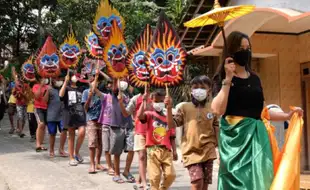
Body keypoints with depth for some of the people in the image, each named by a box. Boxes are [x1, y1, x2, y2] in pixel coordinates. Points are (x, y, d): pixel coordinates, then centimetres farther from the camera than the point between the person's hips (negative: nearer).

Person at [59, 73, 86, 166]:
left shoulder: (81, 89, 16)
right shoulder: (67, 88, 7)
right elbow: (61, 95, -14)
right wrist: (66, 81, -17)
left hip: (80, 114, 2)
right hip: (70, 114, -2)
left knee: (82, 132, -18)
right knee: (71, 136, 2)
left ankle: (76, 152, 3)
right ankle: (71, 158, 11)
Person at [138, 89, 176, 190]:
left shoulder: (168, 118, 14)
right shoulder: (150, 114, 3)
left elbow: (171, 136, 10)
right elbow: (140, 116, -19)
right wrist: (144, 101, -17)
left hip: (166, 151, 3)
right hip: (153, 150, -3)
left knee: (171, 174, -4)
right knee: (155, 176, -5)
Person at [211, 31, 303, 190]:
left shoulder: (254, 78, 16)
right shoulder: (222, 77, 0)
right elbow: (218, 110, -16)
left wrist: (287, 115, 14)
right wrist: (228, 79, -14)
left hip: (257, 134, 5)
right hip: (235, 135, -5)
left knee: (259, 177, 2)